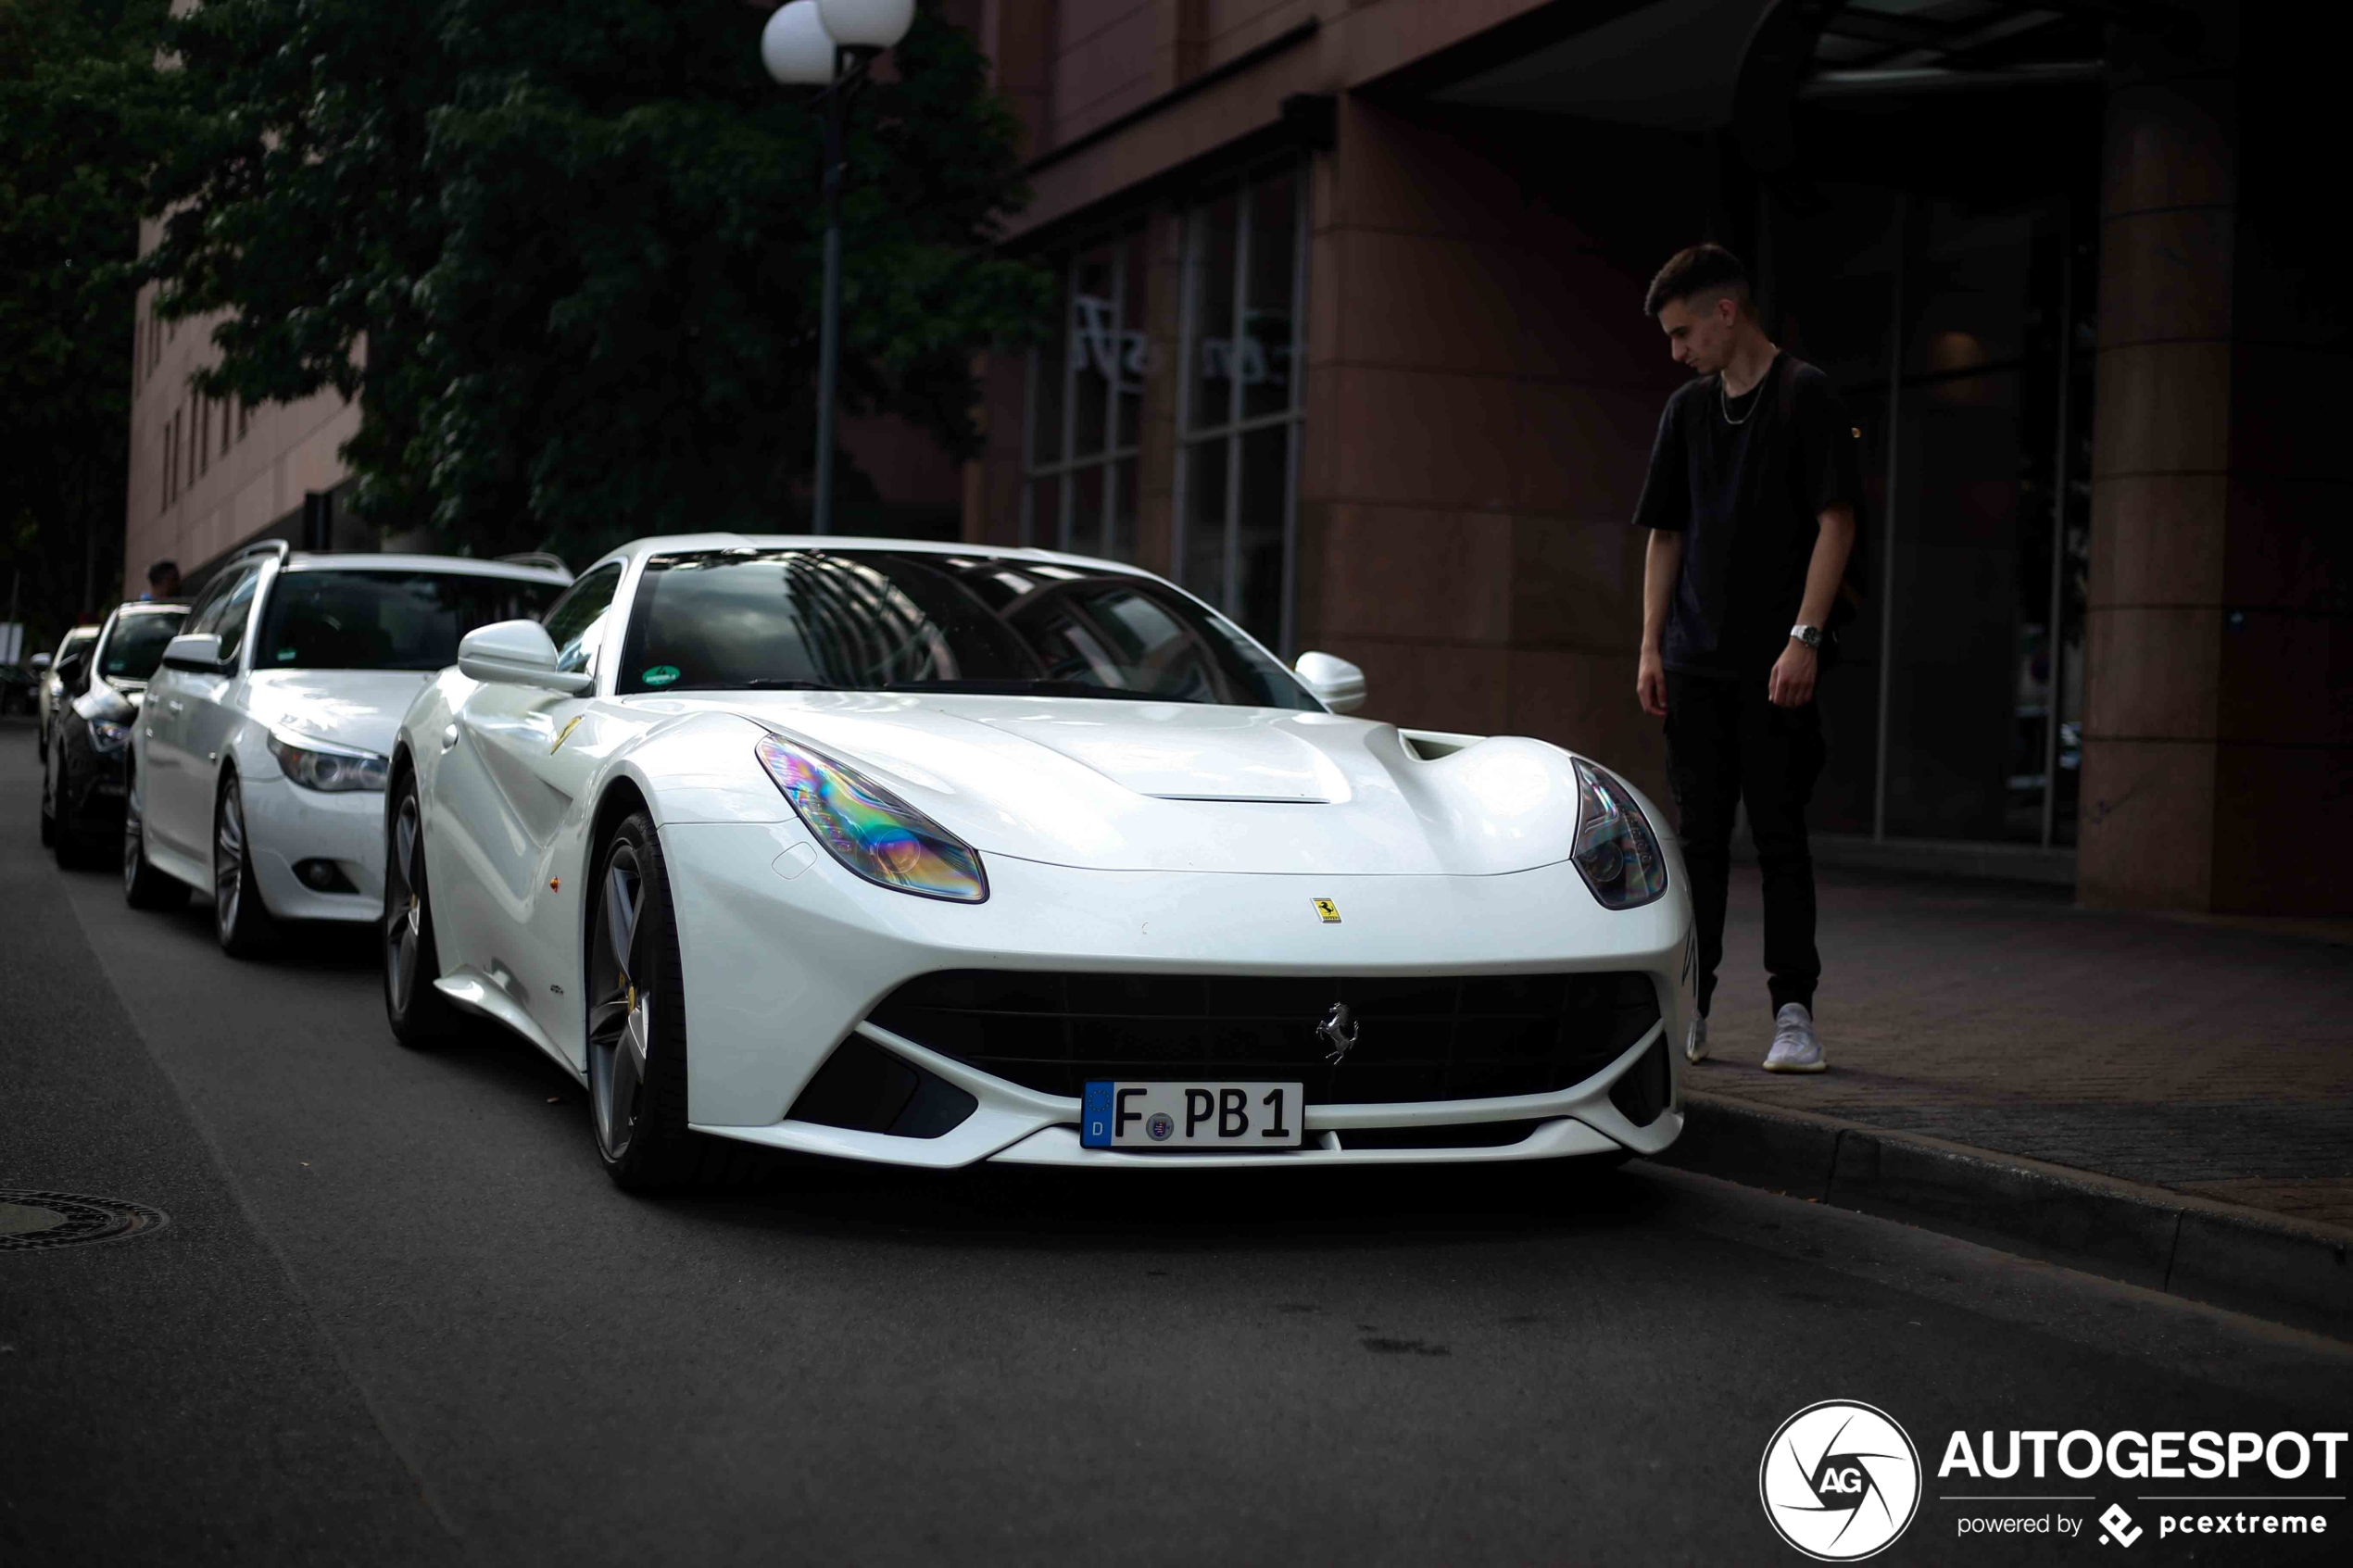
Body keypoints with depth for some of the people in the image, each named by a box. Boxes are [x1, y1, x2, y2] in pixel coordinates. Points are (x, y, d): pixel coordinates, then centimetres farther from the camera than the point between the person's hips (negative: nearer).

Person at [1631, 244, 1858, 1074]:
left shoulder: (1804, 395, -4)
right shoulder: (1687, 408, 14)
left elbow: (1835, 522, -8)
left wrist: (1804, 638, -16)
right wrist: (1651, 646, 8)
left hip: (1774, 664, -5)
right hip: (1694, 663, 5)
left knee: (1779, 835, -2)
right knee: (1700, 835, 7)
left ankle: (1794, 1010, 3)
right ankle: (1688, 1005, 14)